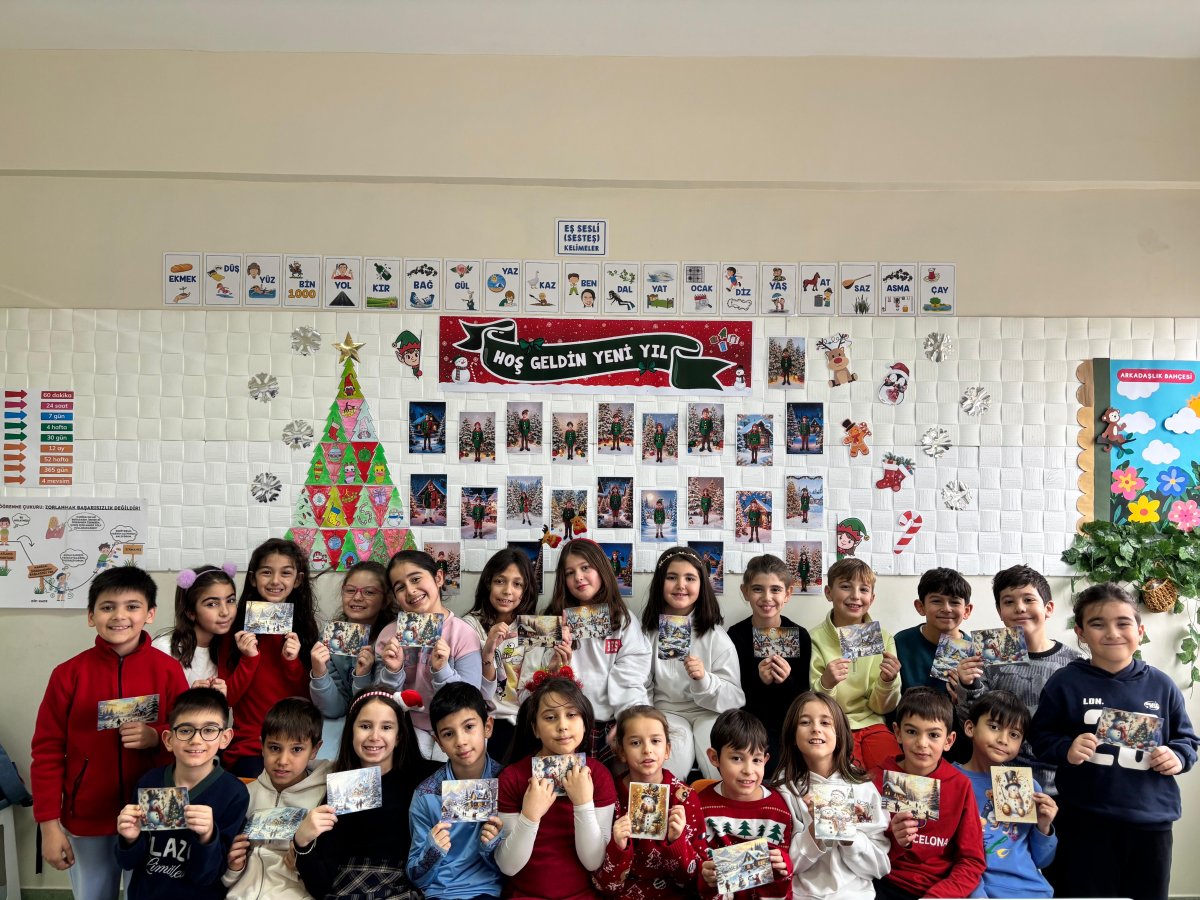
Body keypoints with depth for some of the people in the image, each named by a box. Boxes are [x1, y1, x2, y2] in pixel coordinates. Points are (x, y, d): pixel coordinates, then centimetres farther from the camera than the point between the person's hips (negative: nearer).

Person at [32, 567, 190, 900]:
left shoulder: (168, 670, -7)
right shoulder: (69, 673, -6)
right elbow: (47, 750, -2)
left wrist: (156, 736, -19)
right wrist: (49, 824, -4)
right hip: (84, 822, 1)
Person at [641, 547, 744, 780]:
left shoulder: (715, 636, -1)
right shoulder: (648, 632, 2)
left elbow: (735, 698, -5)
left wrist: (704, 680, -25)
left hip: (709, 714, 0)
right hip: (666, 712, 0)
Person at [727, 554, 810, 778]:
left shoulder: (800, 637, -3)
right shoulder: (735, 635, -5)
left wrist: (787, 682, -22)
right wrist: (759, 681, -23)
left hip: (789, 721, 1)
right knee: (770, 767, -24)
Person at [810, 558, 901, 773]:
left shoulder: (883, 638, 2)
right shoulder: (815, 639, -6)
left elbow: (881, 707, 5)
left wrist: (888, 681, -17)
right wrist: (825, 683, -26)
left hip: (871, 724, 3)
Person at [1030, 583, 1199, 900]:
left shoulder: (1161, 685, 4)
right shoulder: (1065, 682, -5)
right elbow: (1041, 737, -2)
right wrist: (1066, 749, -22)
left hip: (1151, 821, 3)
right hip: (1084, 821, -3)